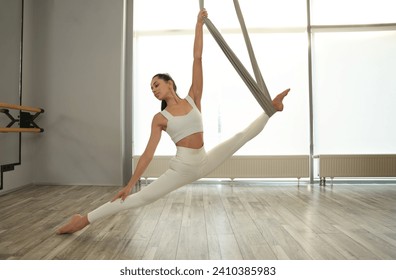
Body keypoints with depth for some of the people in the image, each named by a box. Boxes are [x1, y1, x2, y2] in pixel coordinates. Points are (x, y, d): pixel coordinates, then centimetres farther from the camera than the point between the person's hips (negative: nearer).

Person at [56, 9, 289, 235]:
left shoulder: (192, 99, 2)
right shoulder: (160, 119, -2)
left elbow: (197, 58, 0)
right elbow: (149, 153, -5)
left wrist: (199, 24, 1)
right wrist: (130, 184, -7)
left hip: (204, 162, 3)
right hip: (182, 168, -3)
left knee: (243, 136, 5)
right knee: (141, 197, -7)